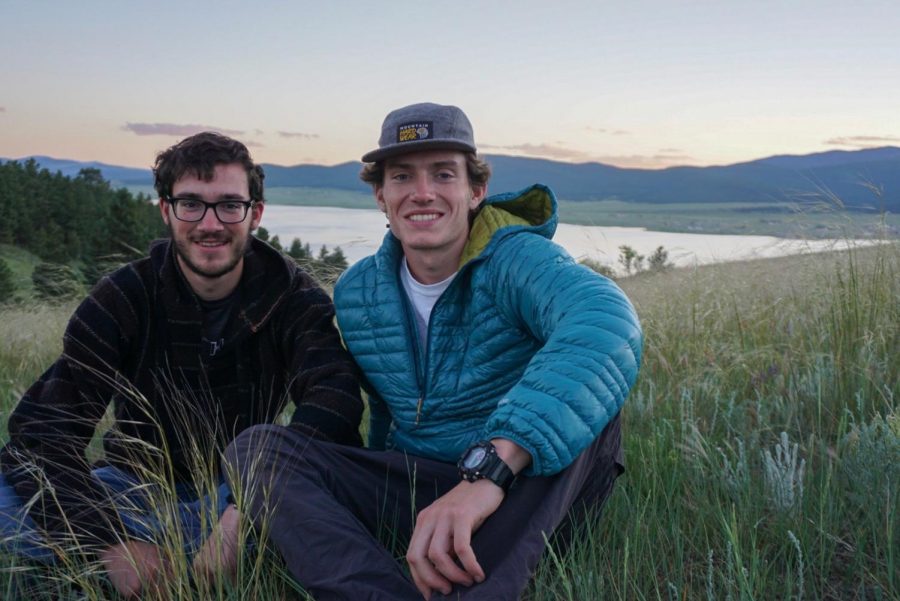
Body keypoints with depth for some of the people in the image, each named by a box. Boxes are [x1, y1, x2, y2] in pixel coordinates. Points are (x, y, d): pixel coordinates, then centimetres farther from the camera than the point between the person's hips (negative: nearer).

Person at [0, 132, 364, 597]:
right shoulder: (123, 298, -8)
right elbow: (40, 428, -17)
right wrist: (113, 544, -33)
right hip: (142, 490, 0)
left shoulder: (291, 295, -9)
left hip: (241, 489, 0)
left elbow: (334, 399, -28)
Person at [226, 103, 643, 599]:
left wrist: (488, 469, -50)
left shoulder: (516, 260, -17)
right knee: (257, 447, -14)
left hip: (530, 493, -4)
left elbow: (608, 321, -41)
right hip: (410, 490, 5)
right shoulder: (355, 293, 1)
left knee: (583, 400, -33)